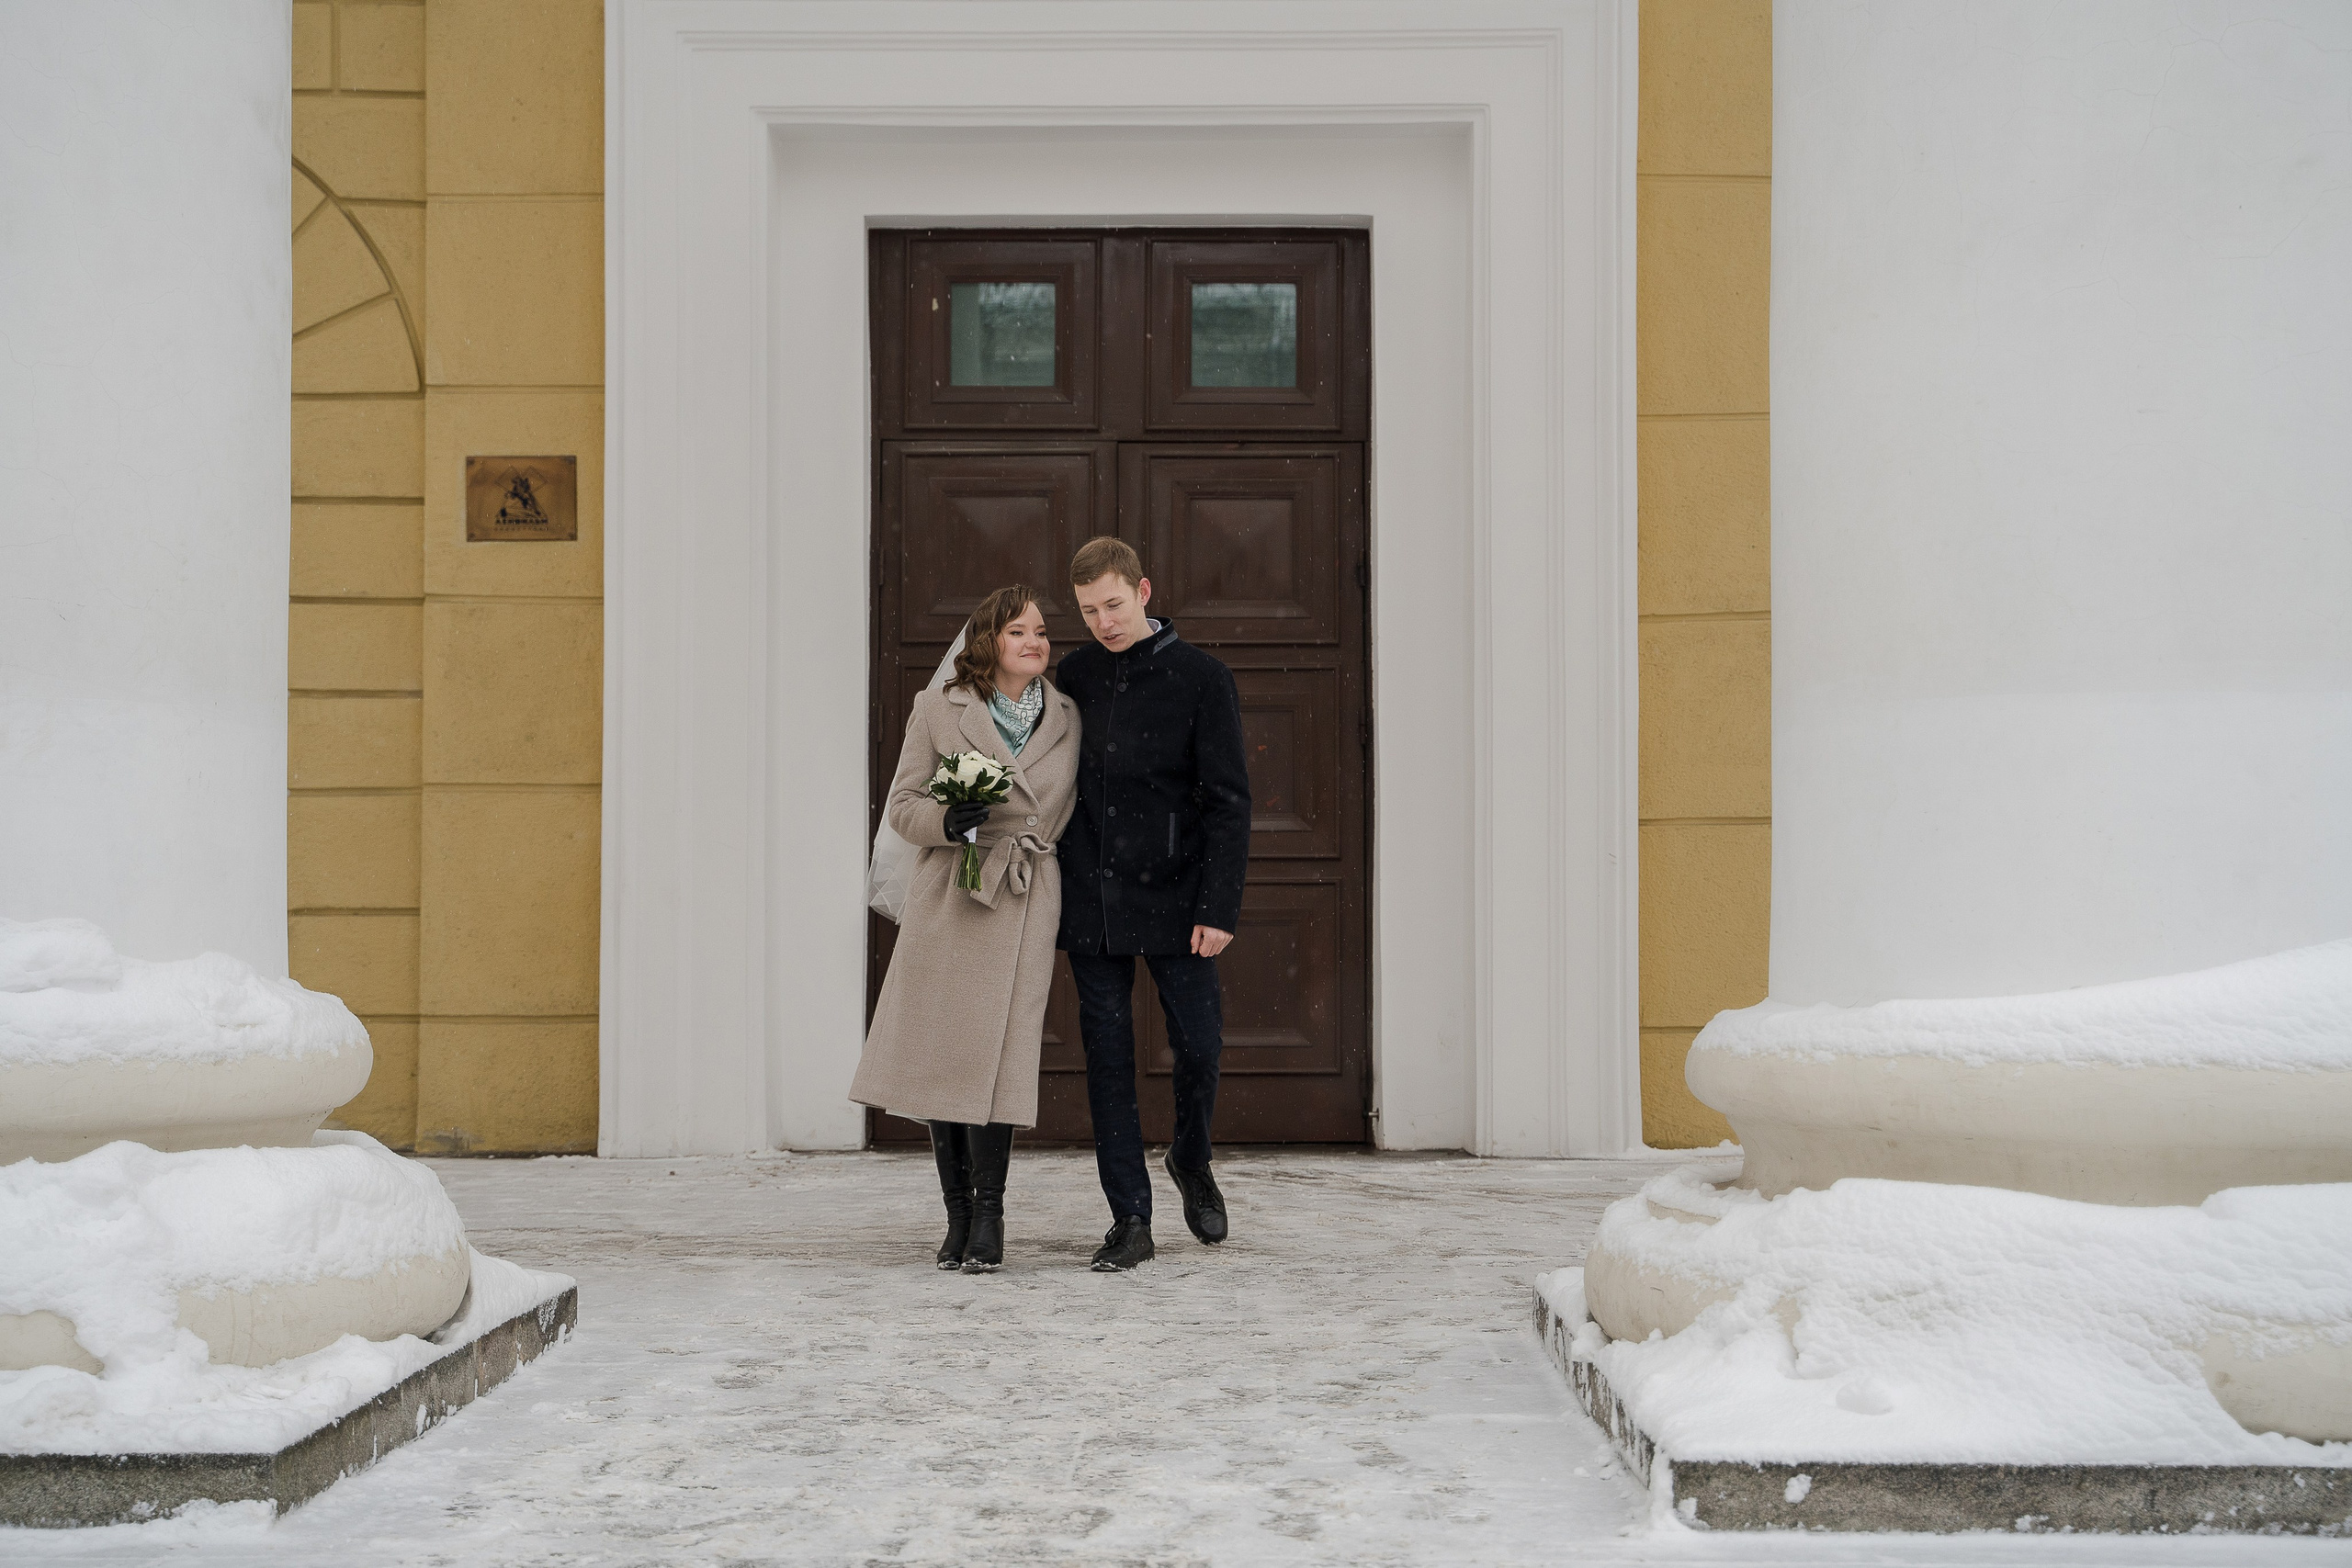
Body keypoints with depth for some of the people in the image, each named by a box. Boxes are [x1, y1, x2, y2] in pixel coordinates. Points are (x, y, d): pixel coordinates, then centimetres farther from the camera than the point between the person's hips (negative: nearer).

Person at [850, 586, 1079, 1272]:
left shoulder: (1070, 718, 10)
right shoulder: (938, 711, 5)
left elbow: (1081, 811, 22)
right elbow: (902, 805, 3)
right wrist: (947, 820, -14)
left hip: (1025, 902, 0)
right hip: (948, 899, 0)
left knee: (996, 1052, -8)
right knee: (940, 1055, 1)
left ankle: (988, 1215, 1)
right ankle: (958, 1214, 13)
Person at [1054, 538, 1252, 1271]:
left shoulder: (1200, 678, -4)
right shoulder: (1075, 676, 7)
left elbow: (1228, 801, -5)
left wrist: (1219, 908, -12)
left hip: (1171, 895, -3)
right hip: (1090, 899, 3)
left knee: (1199, 1044, -1)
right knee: (1108, 1058, 3)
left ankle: (1192, 1161, 29)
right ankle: (1130, 1218, 11)